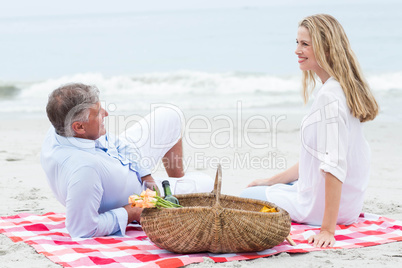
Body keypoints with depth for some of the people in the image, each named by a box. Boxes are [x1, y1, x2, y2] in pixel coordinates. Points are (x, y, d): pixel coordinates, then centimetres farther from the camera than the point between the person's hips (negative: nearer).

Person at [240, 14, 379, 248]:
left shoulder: (329, 97, -24)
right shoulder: (342, 90, 7)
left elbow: (334, 165, -29)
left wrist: (328, 229, -30)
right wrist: (272, 181, 15)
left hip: (321, 205, -10)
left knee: (247, 197, 9)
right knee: (260, 187, 29)